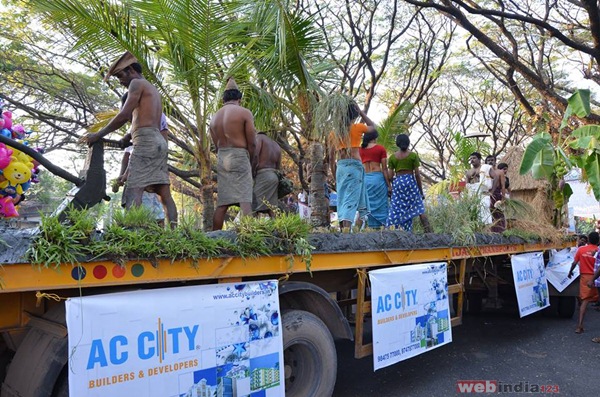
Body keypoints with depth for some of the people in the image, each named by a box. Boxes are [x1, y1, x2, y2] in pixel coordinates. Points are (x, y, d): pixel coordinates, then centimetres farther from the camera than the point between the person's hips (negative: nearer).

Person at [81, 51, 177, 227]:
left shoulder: (137, 83, 1)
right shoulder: (153, 89, 28)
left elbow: (124, 115, -10)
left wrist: (98, 135, -4)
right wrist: (123, 141, 25)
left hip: (146, 141, -9)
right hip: (158, 141, 9)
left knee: (134, 191, -17)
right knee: (165, 193, 0)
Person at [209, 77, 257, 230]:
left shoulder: (214, 117, 16)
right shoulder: (244, 113, -2)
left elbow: (216, 145, 16)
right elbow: (252, 143, -5)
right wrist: (250, 163, 7)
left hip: (221, 158, 6)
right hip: (239, 157, -5)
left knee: (222, 203, 7)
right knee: (245, 200, -10)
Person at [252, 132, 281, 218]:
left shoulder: (259, 137, 5)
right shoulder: (276, 146, 26)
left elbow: (255, 154, -13)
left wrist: (253, 171, -6)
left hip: (262, 176, -7)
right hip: (274, 176, 7)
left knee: (255, 206, -11)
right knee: (271, 208, 3)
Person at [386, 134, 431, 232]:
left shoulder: (392, 157, 5)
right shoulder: (413, 155, -1)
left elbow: (390, 175, 1)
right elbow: (417, 174, -3)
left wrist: (390, 187, 12)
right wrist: (421, 190, 3)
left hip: (397, 182, 2)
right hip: (410, 181, -2)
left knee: (396, 210, 4)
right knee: (419, 208, 3)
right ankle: (428, 230, -7)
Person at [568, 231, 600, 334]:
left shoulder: (581, 249, -2)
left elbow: (574, 263, 1)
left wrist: (570, 272, 16)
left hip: (585, 277, 1)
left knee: (585, 300, 0)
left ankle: (580, 326, -10)